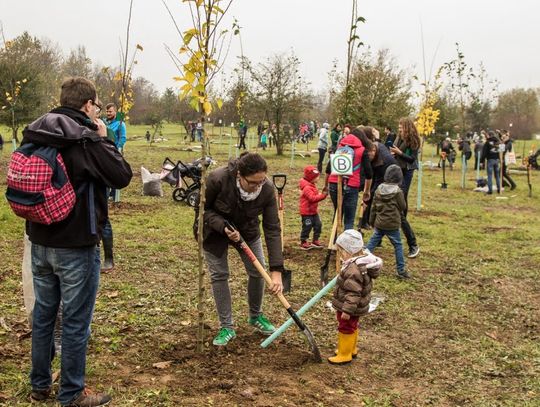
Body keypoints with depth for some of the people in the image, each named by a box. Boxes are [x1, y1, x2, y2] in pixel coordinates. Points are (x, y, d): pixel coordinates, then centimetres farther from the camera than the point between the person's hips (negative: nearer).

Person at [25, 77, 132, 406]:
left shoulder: (35, 137, 3)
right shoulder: (87, 140, -18)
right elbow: (122, 176, -12)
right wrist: (103, 139, -2)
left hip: (40, 241, 7)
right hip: (76, 246, -7)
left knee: (43, 313, 18)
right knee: (76, 322, 6)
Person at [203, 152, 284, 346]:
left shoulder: (267, 190, -30)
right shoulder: (217, 179, -37)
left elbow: (272, 229, -28)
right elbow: (203, 208, -19)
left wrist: (276, 271, -31)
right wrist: (223, 227, -37)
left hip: (247, 229, 2)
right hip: (215, 229, -2)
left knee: (258, 271, 2)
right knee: (219, 274, -3)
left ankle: (256, 316, 27)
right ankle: (226, 327, 11)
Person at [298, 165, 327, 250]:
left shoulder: (312, 185, 11)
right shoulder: (307, 188, -21)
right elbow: (312, 198, -31)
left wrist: (322, 195, 2)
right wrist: (322, 195, -33)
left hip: (314, 211, 10)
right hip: (306, 212, -9)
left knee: (318, 224, 9)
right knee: (307, 227, -3)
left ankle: (315, 240, 21)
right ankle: (303, 242, 10)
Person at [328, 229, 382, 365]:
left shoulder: (353, 269, -33)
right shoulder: (363, 260, 0)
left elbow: (353, 293, -31)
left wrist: (347, 310, -26)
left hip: (349, 308, -10)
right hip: (355, 307, 10)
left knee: (346, 329, 6)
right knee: (352, 328, 25)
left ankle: (345, 355, 20)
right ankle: (351, 349, 42)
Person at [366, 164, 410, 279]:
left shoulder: (379, 189, 2)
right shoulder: (398, 192, -13)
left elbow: (373, 206, 8)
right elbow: (403, 207, -4)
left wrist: (372, 221, 19)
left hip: (379, 223, 4)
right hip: (392, 225, -4)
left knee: (372, 243, 12)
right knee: (398, 245, 6)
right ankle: (401, 270, 9)